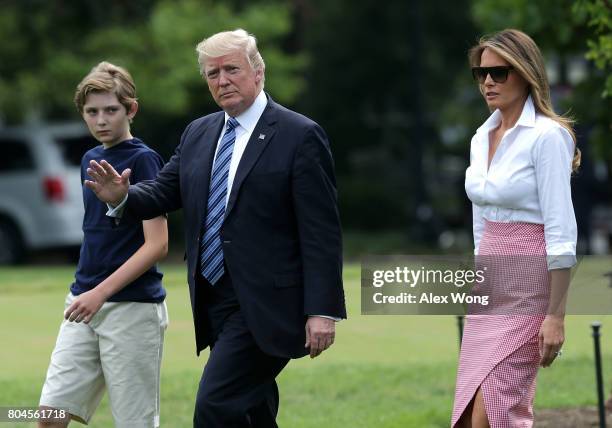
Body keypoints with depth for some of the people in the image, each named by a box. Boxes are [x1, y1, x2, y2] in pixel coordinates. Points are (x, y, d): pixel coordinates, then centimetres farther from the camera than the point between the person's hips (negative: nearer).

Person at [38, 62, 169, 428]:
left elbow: (157, 245, -15)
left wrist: (101, 293, -20)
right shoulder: (90, 160, 13)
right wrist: (84, 293, 17)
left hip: (133, 308, -7)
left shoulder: (143, 160, -10)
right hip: (85, 306, 7)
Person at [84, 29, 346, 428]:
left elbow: (322, 232, -12)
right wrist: (123, 197, -12)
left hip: (264, 306, -7)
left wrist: (322, 310, -17)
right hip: (216, 303, 7)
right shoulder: (198, 134, 13)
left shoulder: (300, 136, -8)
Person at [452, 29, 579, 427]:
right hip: (488, 289, 8)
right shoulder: (483, 137, 11)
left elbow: (561, 232, -17)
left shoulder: (547, 137, -13)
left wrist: (556, 316, -20)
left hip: (527, 288, -8)